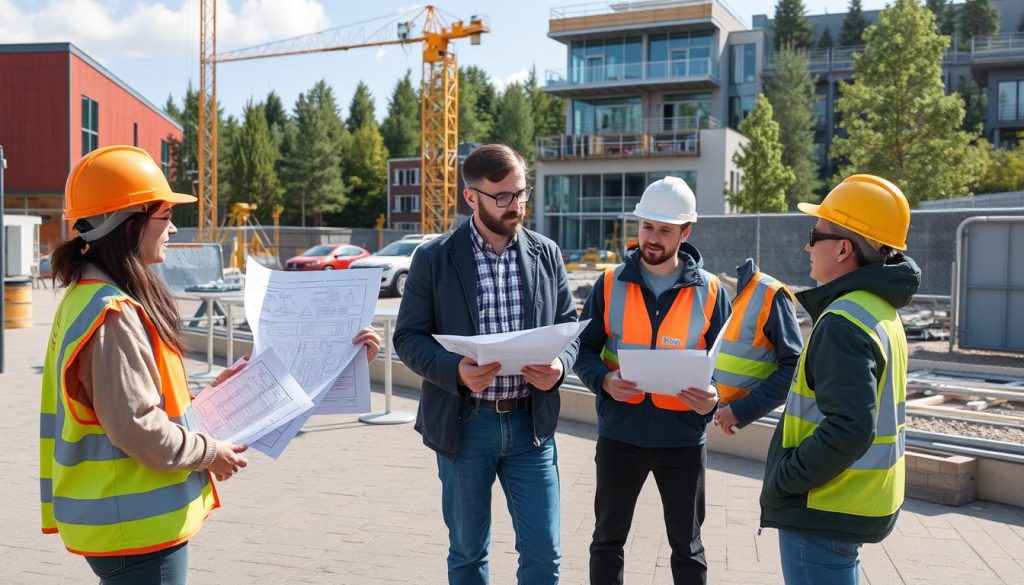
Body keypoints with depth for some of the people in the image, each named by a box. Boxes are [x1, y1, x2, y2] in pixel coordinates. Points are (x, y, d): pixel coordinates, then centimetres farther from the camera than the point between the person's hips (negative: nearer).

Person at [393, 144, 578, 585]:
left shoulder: (546, 253, 3)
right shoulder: (434, 258, -5)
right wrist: (455, 370, -24)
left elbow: (568, 325, 9)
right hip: (464, 422, -2)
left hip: (531, 421, 2)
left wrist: (559, 366, -14)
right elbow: (408, 337, -5)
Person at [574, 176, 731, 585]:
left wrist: (715, 397, -19)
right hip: (619, 433, 1)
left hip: (683, 438, 0)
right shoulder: (610, 284, -1)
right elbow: (584, 349, 2)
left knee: (686, 543, 15)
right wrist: (604, 381, -19)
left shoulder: (708, 291, -2)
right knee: (608, 536, 14)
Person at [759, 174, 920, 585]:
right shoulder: (879, 311, 9)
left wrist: (782, 480, -19)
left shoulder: (844, 322, -22)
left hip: (825, 510, -10)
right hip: (855, 504, 10)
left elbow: (848, 429, -30)